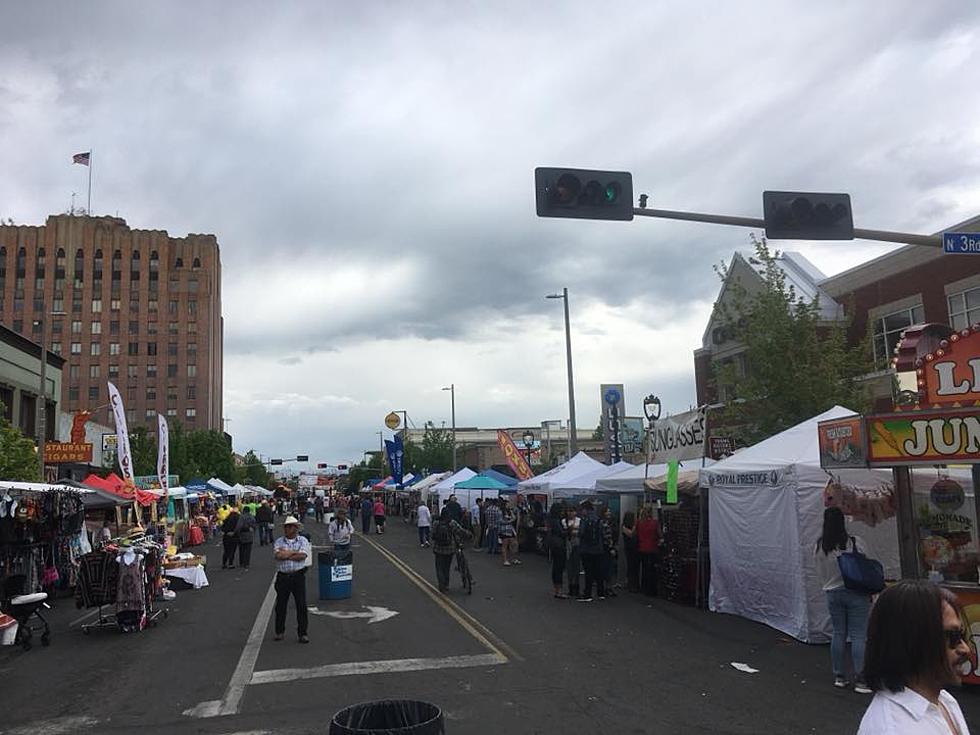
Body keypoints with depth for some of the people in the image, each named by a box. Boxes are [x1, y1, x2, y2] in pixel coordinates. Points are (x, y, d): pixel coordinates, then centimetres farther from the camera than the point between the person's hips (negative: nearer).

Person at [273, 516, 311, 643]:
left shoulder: (303, 540, 4)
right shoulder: (279, 542, 6)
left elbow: (303, 556, -12)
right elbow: (278, 555, -13)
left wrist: (286, 555, -11)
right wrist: (295, 552, -10)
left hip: (298, 576, -1)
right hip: (282, 577, 1)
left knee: (301, 605, -2)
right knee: (280, 605, 9)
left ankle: (302, 633, 7)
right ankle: (279, 631, 25)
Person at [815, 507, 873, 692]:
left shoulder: (820, 546, -3)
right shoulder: (855, 543, -13)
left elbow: (820, 574, 5)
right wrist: (869, 592, 7)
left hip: (832, 594, 3)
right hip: (856, 593, -3)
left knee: (838, 633, 12)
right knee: (858, 636, 0)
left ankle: (840, 676, 19)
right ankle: (860, 680, 1)